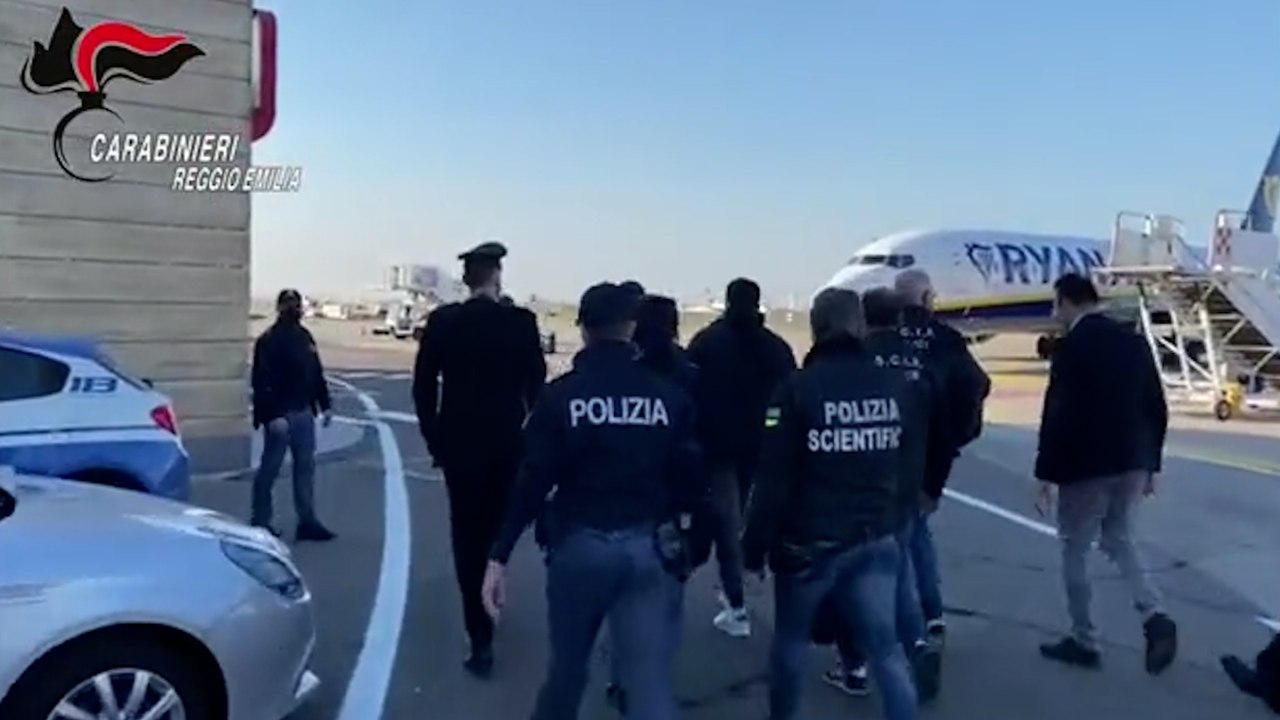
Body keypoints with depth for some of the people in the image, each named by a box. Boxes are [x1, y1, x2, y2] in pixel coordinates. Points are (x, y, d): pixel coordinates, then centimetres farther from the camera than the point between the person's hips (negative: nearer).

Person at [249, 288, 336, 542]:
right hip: (280, 415, -7)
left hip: (304, 412, 7)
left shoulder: (304, 336, 12)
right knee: (270, 468, 3)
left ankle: (307, 521, 13)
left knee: (306, 466, 7)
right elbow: (261, 382, -16)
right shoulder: (268, 340, -10)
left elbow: (317, 374, 15)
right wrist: (272, 415, -22)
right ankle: (259, 520, 16)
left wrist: (325, 405, 10)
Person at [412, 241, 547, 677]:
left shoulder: (443, 321, -4)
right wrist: (525, 432, 10)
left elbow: (423, 385, -2)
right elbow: (536, 384, -2)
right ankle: (488, 605, 38)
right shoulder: (521, 321, -6)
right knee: (498, 529, 19)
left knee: (467, 536, 5)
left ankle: (481, 637, 3)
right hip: (507, 443, 1)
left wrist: (433, 437, 7)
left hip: (458, 443, 0)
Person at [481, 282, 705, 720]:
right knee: (650, 679, 3)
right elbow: (690, 478, 0)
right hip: (648, 548, 1)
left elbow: (532, 482, -10)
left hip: (580, 545, 0)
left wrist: (499, 555, -5)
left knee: (568, 663, 22)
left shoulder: (561, 395, -6)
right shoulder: (670, 395, -1)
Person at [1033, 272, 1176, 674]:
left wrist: (1046, 475, -13)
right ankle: (1155, 619, 2)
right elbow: (1157, 410, 11)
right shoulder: (1134, 342, 9)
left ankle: (1083, 641, 15)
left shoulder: (1072, 346, -13)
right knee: (1119, 542, 20)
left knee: (1075, 550, 7)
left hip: (1087, 467, -7)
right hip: (1131, 463, 7)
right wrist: (1149, 464, 18)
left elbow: (1057, 415, -18)